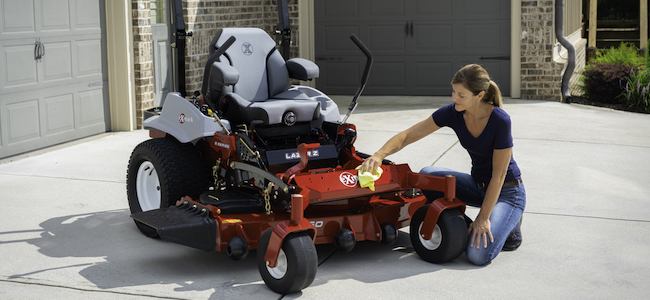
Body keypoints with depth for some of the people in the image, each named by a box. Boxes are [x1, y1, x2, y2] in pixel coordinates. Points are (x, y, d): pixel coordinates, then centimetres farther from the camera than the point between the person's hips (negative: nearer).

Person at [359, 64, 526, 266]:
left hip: (507, 191, -6)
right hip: (478, 186, 6)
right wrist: (380, 155, -30)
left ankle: (508, 225, 6)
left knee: (479, 254, -27)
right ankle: (469, 229, -1)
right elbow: (408, 135, -13)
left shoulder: (500, 120, -27)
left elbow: (499, 174, -21)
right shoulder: (453, 112, -12)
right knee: (427, 175, -19)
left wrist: (483, 218, -21)